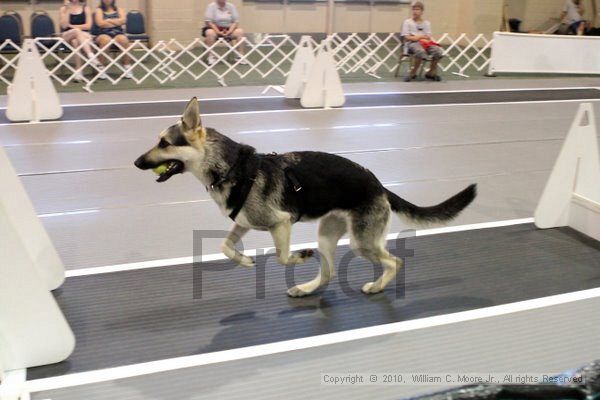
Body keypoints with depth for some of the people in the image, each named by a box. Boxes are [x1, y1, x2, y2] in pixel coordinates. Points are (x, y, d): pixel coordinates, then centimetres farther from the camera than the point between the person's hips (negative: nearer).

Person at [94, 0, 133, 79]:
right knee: (106, 40, -39)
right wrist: (116, 22, 2)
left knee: (123, 39, -35)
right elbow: (100, 23, -5)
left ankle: (127, 67, -27)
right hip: (104, 34, -1)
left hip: (118, 34, 1)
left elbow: (122, 20, -1)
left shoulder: (119, 9, 19)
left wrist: (108, 20, -1)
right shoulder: (99, 10, 13)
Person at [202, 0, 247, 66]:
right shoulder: (211, 6, -7)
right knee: (210, 33, -37)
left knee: (240, 32, -24)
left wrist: (229, 32, -18)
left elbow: (236, 21, 0)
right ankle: (211, 57, -31)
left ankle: (240, 56, -21)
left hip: (228, 29, 3)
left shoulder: (231, 6, 2)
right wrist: (218, 32, -25)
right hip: (214, 28, -3)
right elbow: (208, 22, -14)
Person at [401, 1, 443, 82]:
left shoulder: (427, 23, 17)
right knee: (421, 52, -40)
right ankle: (413, 74, -21)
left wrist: (419, 37, -11)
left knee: (438, 50, -25)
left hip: (424, 43, 4)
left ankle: (431, 73, -6)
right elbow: (406, 37, -2)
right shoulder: (407, 22, 8)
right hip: (412, 43, -4)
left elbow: (428, 37, 9)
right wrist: (422, 37, -9)